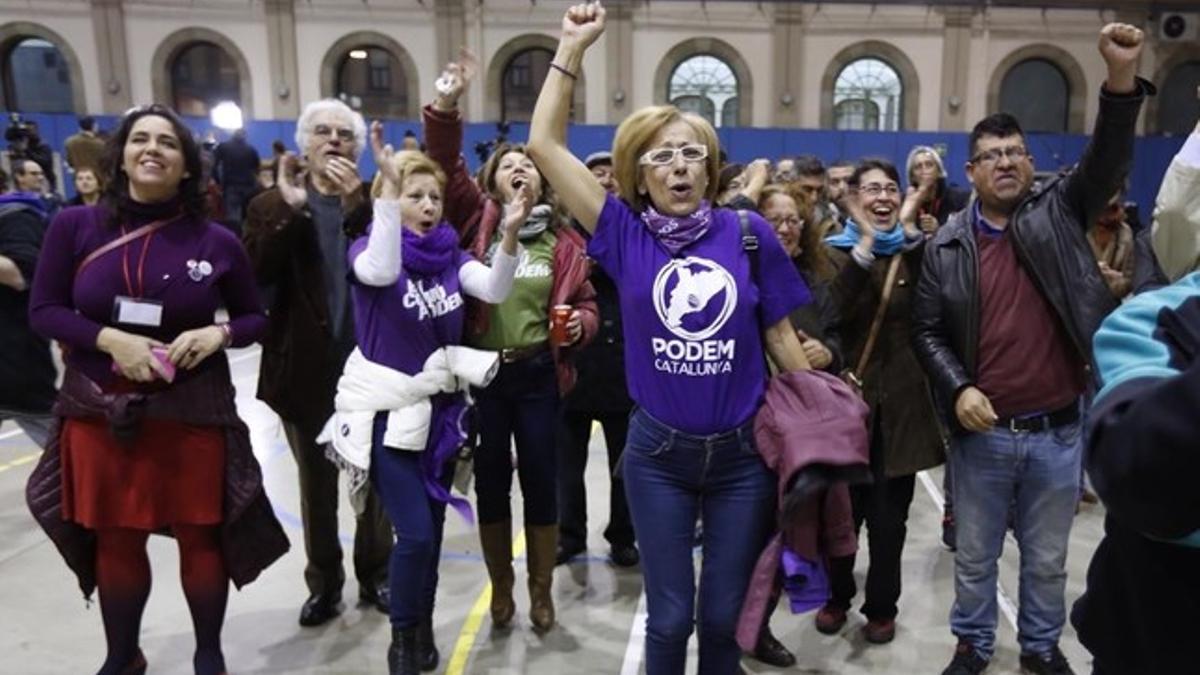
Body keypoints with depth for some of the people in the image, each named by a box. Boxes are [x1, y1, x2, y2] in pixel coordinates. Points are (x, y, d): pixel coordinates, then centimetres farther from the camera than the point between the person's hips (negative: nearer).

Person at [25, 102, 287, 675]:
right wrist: (110, 338, -17)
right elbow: (42, 310, -1)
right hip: (100, 410, 1)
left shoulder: (215, 241, -4)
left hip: (194, 411, 0)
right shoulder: (75, 227, -3)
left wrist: (217, 334, -16)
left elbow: (255, 318, 4)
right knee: (115, 540, 14)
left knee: (201, 536, 9)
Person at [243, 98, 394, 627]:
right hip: (308, 369, 1)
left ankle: (375, 575, 32)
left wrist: (356, 204, -23)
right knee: (316, 485, 14)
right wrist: (291, 209, -21)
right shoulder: (273, 206, 2)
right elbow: (255, 273, -14)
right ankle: (324, 583, 31)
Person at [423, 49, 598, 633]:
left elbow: (585, 303, 11)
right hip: (482, 372, 0)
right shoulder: (477, 220, 1)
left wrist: (580, 324, -10)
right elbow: (445, 166, -10)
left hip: (538, 375, 1)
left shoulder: (563, 242, 4)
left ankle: (542, 590, 28)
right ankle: (501, 586, 31)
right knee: (491, 483, 12)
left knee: (541, 482, 9)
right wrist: (447, 106, -22)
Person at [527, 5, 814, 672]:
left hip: (744, 451, 1)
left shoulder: (749, 233, -5)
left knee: (725, 615, 15)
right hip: (659, 452, 0)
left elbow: (782, 336, 2)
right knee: (670, 616, 11)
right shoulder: (625, 234, -5)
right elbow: (545, 144, -8)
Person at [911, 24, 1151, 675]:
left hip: (1057, 431, 1)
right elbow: (927, 330, 0)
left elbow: (1106, 161, -15)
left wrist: (1122, 78, -29)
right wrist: (957, 388, -15)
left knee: (1047, 558, 18)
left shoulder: (1058, 214, 1)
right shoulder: (946, 246, -1)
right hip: (982, 432, 0)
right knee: (975, 556, 16)